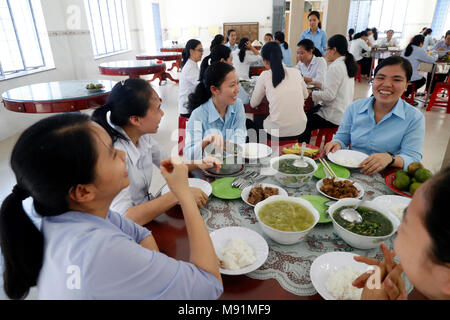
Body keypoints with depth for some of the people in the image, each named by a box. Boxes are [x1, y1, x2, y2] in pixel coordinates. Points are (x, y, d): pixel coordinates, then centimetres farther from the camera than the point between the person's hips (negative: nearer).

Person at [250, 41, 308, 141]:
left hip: (277, 132, -4)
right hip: (299, 129, 4)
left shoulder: (265, 76, -6)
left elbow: (253, 104, 5)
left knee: (255, 124, 25)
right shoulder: (296, 72, 3)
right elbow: (305, 95, 20)